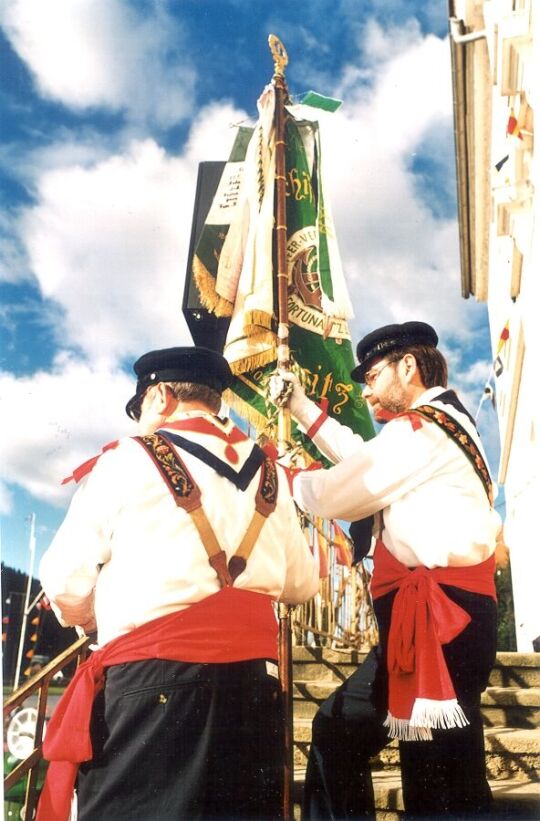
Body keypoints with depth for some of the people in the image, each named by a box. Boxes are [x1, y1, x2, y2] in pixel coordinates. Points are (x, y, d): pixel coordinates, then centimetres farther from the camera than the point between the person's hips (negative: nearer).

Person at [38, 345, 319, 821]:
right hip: (253, 673, 5)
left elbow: (67, 581, 0)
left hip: (154, 675, -5)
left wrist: (94, 620, 22)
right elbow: (302, 583, 15)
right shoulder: (268, 474, 11)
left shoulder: (129, 460, -2)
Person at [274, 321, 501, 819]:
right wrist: (303, 409, 27)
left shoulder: (421, 426, -11)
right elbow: (363, 461, 28)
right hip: (428, 613, 11)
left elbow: (337, 497, -8)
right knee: (337, 729, 17)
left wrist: (287, 476, 12)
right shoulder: (439, 423, 20)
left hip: (441, 617, -11)